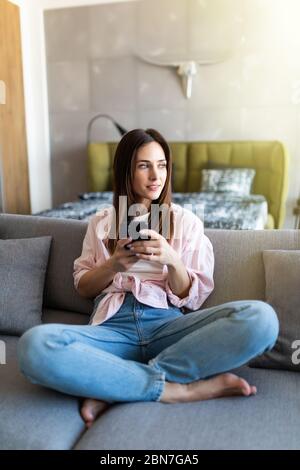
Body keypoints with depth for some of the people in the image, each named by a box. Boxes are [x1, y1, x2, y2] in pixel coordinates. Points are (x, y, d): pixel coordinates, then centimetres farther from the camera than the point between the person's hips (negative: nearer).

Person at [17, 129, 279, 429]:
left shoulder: (187, 221, 12)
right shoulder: (101, 222, 15)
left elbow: (192, 299, 6)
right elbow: (82, 288, 13)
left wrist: (172, 260, -14)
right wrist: (114, 265, -7)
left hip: (169, 323, 1)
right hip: (112, 325, 0)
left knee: (261, 317, -28)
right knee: (34, 345, -32)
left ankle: (111, 390, -24)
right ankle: (182, 390, -21)